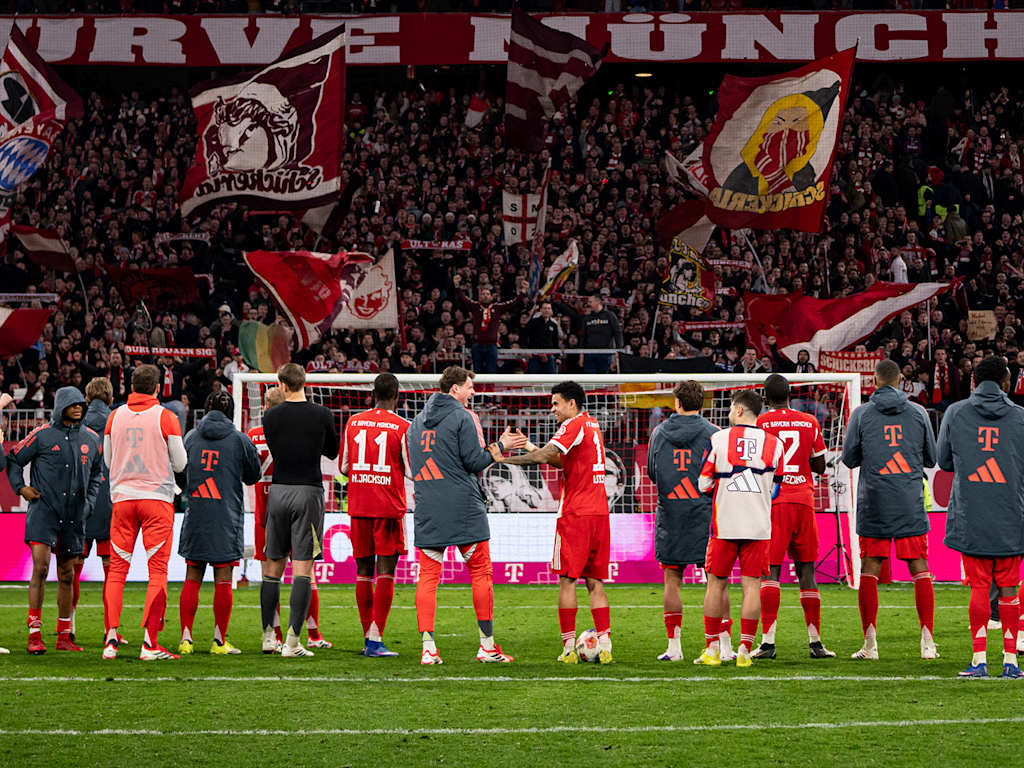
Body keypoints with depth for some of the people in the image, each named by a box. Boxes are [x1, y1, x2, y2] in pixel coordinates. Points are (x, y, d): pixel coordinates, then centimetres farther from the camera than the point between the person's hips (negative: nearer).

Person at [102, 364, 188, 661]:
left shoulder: (115, 417, 5)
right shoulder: (165, 417, -6)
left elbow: (107, 460, 12)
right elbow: (180, 463, -2)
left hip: (122, 496, 3)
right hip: (157, 497, -3)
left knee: (117, 569, 7)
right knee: (157, 571, -2)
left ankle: (111, 637, -2)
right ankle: (150, 642, -8)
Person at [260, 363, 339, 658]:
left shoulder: (271, 416, -1)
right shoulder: (322, 415, -4)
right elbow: (332, 451, 11)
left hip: (278, 490, 2)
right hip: (308, 492, -2)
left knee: (273, 565, 12)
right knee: (303, 567, -3)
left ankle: (268, 635, 15)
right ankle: (292, 641, -9)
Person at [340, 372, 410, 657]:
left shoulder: (353, 423, 6)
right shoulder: (402, 427, -6)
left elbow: (344, 467, 13)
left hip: (358, 506, 4)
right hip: (389, 507, -4)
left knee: (363, 572, 11)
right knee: (385, 572, -4)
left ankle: (368, 637, 14)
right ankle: (376, 639, -11)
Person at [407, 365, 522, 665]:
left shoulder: (416, 422, 15)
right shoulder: (463, 417, -5)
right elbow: (475, 461, -10)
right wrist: (500, 446, 3)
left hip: (426, 511, 5)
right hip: (464, 507, -5)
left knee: (428, 576, 2)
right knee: (481, 573, 5)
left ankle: (428, 647, -8)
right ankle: (487, 645, 7)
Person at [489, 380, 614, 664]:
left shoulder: (574, 425, -10)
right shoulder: (592, 425, 17)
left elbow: (542, 458, -19)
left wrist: (503, 459, -12)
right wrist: (531, 447, 9)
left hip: (575, 513, -8)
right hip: (599, 512, 8)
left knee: (567, 580, -3)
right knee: (595, 582, 8)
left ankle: (569, 647, -5)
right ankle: (604, 644, 1)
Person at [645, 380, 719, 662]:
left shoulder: (660, 433, 4)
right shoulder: (712, 433, -3)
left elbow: (652, 473, 12)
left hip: (670, 515, 1)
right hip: (705, 512, -1)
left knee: (672, 580, 7)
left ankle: (674, 646, 4)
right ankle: (723, 644, -2)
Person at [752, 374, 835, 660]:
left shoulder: (760, 423, -2)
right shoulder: (810, 423, 9)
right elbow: (820, 466, 14)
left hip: (773, 501, -3)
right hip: (804, 500, 3)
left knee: (770, 571, -5)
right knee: (806, 571, 8)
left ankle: (768, 640, -14)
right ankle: (815, 641, 7)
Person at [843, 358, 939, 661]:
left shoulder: (861, 414, -1)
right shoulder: (917, 413, 3)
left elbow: (849, 459, 4)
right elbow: (931, 458, 10)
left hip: (874, 503, -1)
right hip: (911, 503, 1)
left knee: (869, 570, 4)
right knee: (919, 569, 4)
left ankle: (870, 643, 0)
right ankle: (927, 641, 0)